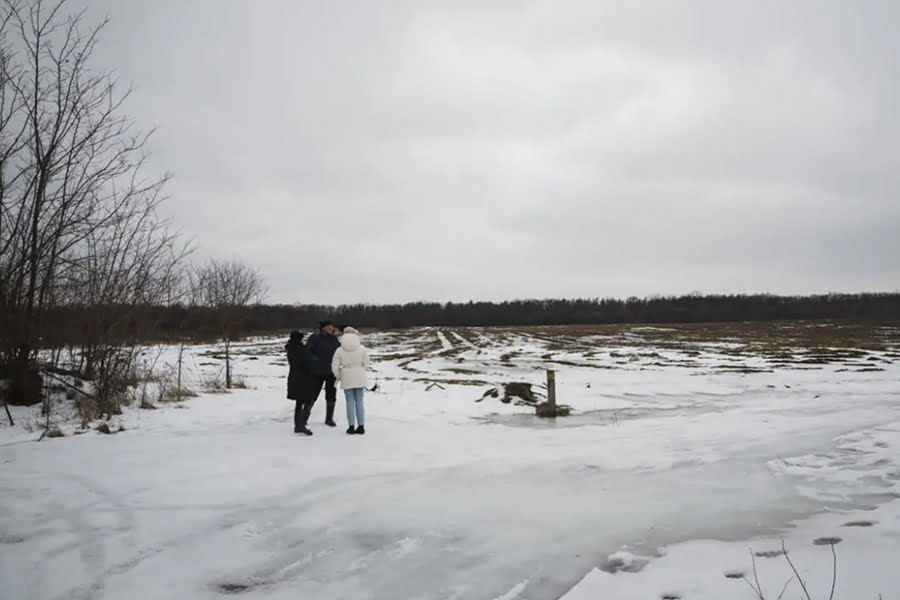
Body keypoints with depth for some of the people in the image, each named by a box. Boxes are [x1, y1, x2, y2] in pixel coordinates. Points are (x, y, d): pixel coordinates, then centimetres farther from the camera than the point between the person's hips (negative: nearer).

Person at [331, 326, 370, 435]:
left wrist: (338, 376, 14)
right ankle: (361, 426, 8)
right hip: (359, 377, 1)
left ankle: (352, 426, 6)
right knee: (359, 401, 7)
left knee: (350, 402, 6)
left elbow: (335, 366, -4)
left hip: (347, 379, -1)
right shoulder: (362, 348, -5)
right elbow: (366, 364, -1)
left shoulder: (340, 350, -6)